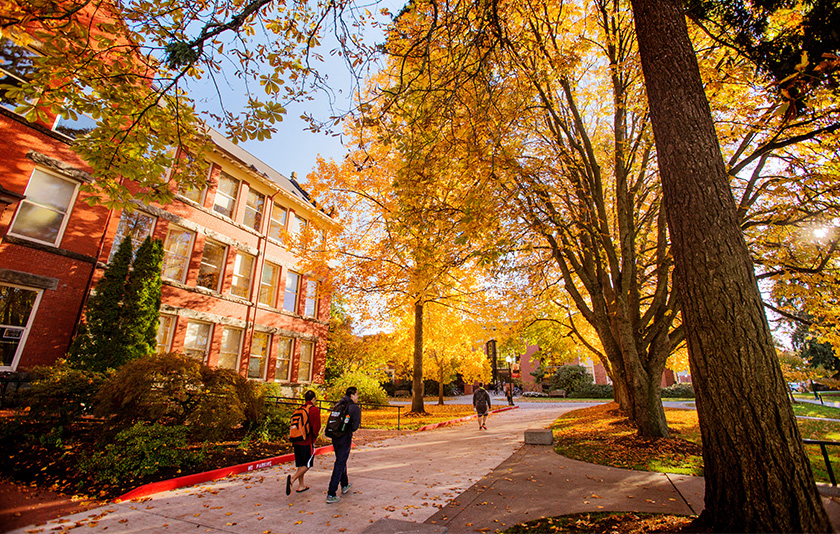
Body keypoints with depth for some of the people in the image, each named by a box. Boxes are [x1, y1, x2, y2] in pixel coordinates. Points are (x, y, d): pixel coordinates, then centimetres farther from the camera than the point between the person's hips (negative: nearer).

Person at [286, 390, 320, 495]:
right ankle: (292, 478, -17)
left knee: (300, 464, 17)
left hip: (297, 440, 6)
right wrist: (314, 436, 5)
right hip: (308, 441, -6)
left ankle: (301, 485, 24)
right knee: (307, 464, 3)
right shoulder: (315, 410, -10)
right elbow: (317, 426, -12)